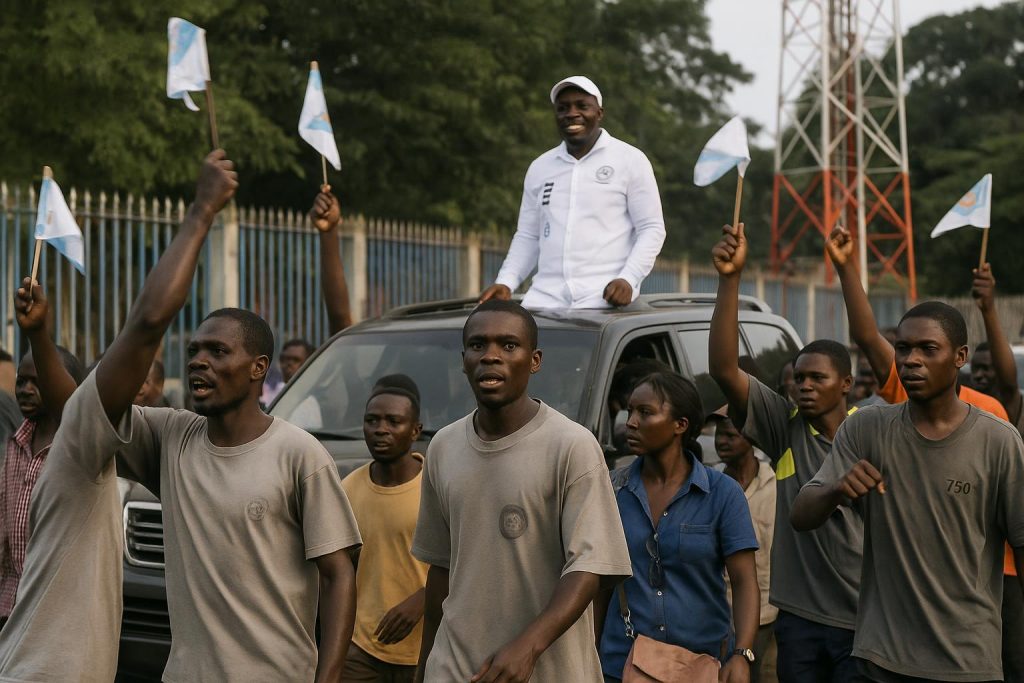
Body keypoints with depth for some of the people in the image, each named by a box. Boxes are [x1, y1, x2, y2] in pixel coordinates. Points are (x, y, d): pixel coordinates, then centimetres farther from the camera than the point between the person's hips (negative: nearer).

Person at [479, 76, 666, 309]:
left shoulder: (630, 160, 5)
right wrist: (505, 282, 3)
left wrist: (628, 280, -13)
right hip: (546, 295, 3)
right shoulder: (540, 167, 18)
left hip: (605, 295, -3)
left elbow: (652, 229, 2)